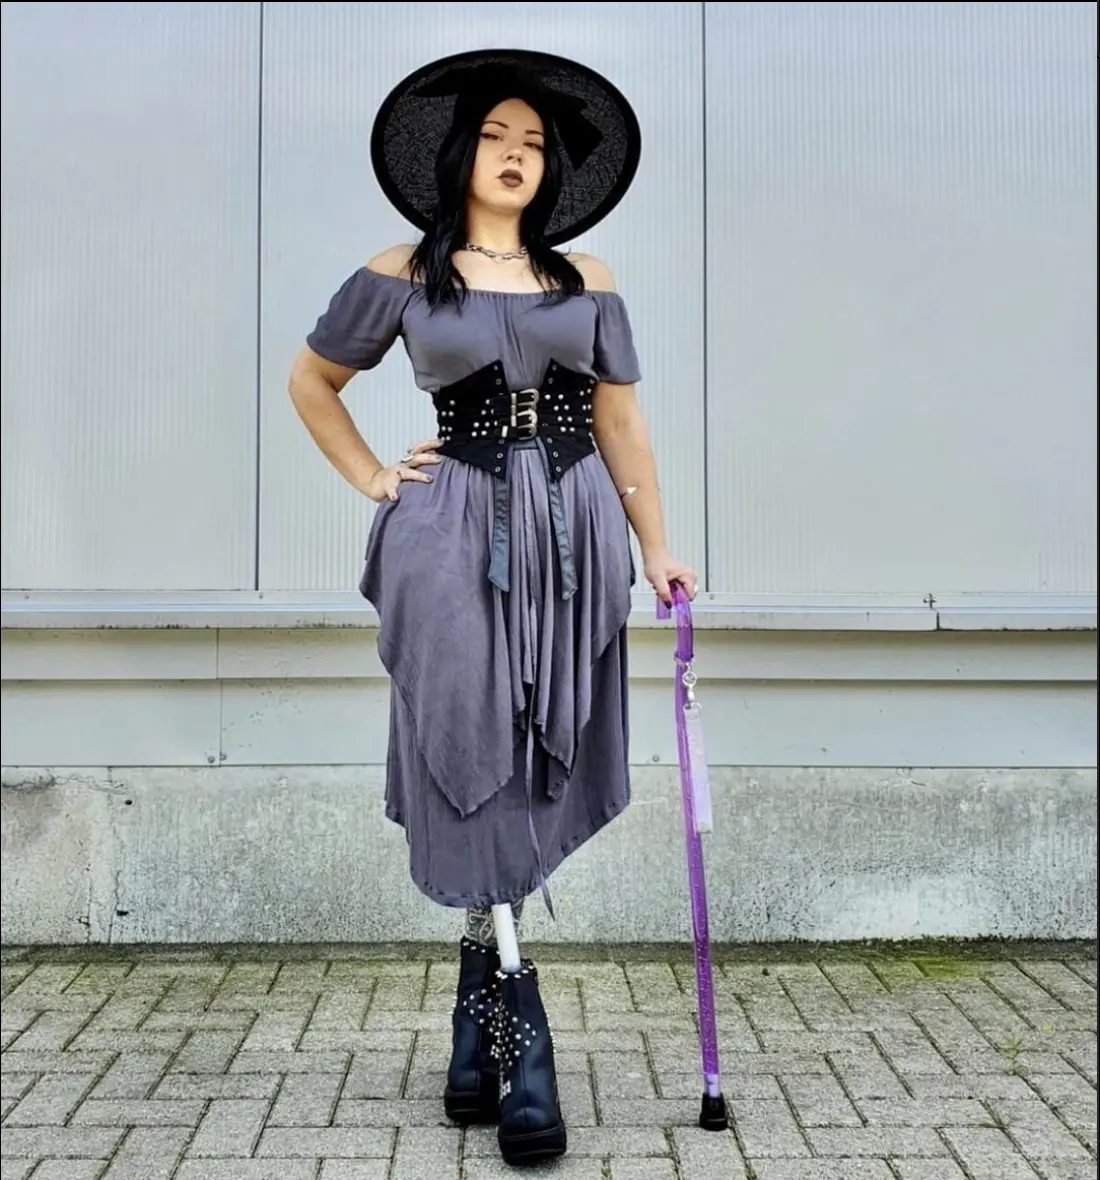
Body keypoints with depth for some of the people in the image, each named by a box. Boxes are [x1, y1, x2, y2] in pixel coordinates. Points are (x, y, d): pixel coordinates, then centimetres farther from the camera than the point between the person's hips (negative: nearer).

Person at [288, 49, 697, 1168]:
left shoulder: (585, 281, 12)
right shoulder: (401, 277, 6)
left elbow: (621, 423, 12)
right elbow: (311, 379, 16)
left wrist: (655, 547, 10)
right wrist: (372, 479, 7)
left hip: (570, 535, 3)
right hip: (456, 536, -2)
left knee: (530, 791, 4)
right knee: (480, 786, -7)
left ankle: (473, 1041, 19)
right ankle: (523, 1058, 1)